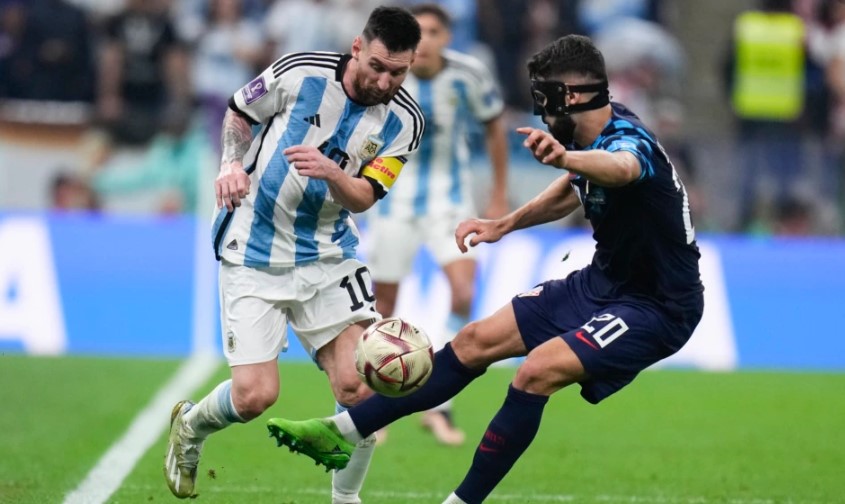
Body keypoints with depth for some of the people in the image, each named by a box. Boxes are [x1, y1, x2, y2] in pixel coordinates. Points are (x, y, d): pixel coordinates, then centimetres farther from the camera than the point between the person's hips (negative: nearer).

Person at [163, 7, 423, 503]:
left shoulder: (405, 121, -6)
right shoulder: (300, 72, -12)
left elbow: (363, 197, -9)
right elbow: (240, 112, 7)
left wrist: (330, 172, -29)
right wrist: (232, 165, -9)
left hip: (328, 255, 2)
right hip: (254, 252, -2)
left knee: (361, 386, -14)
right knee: (255, 395, -11)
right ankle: (190, 425, 24)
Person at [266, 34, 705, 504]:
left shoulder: (629, 140, -27)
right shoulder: (585, 137, 1)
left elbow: (620, 168, -53)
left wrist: (564, 157, -74)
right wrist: (505, 225, 13)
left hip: (658, 306, -9)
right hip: (604, 283, 9)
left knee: (539, 371, -27)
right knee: (477, 340, 6)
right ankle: (343, 431, 11)